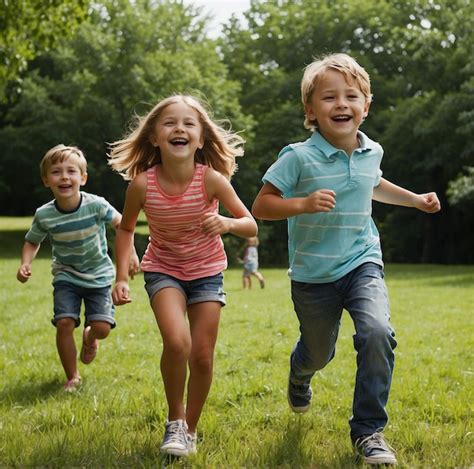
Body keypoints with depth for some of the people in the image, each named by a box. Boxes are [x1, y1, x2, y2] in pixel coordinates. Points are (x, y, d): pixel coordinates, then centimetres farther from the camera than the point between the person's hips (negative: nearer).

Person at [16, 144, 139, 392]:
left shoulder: (96, 205, -21)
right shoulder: (44, 215, -15)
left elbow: (121, 224, -3)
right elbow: (32, 242, 4)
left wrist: (131, 253, -11)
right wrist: (26, 264, -14)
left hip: (99, 276, -1)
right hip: (66, 276, 1)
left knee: (102, 327, -12)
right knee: (64, 323, -17)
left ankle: (89, 337, 29)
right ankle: (72, 377, 5)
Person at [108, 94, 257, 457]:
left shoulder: (212, 179, -23)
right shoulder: (142, 183, -20)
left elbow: (252, 226, -16)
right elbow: (126, 229, -1)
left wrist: (227, 223, -37)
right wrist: (121, 277, -9)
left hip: (206, 271, 1)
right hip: (163, 270, -1)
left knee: (202, 356, -2)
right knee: (177, 342, -24)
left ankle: (190, 430, 22)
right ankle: (175, 421, -1)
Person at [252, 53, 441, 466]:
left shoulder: (371, 153, 0)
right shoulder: (298, 157, -17)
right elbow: (261, 207, -16)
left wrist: (415, 199, 20)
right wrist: (304, 204, -31)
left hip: (362, 264, 2)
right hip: (313, 274, -2)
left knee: (377, 331, -25)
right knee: (319, 352, 16)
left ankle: (368, 430, -10)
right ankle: (300, 375, 58)